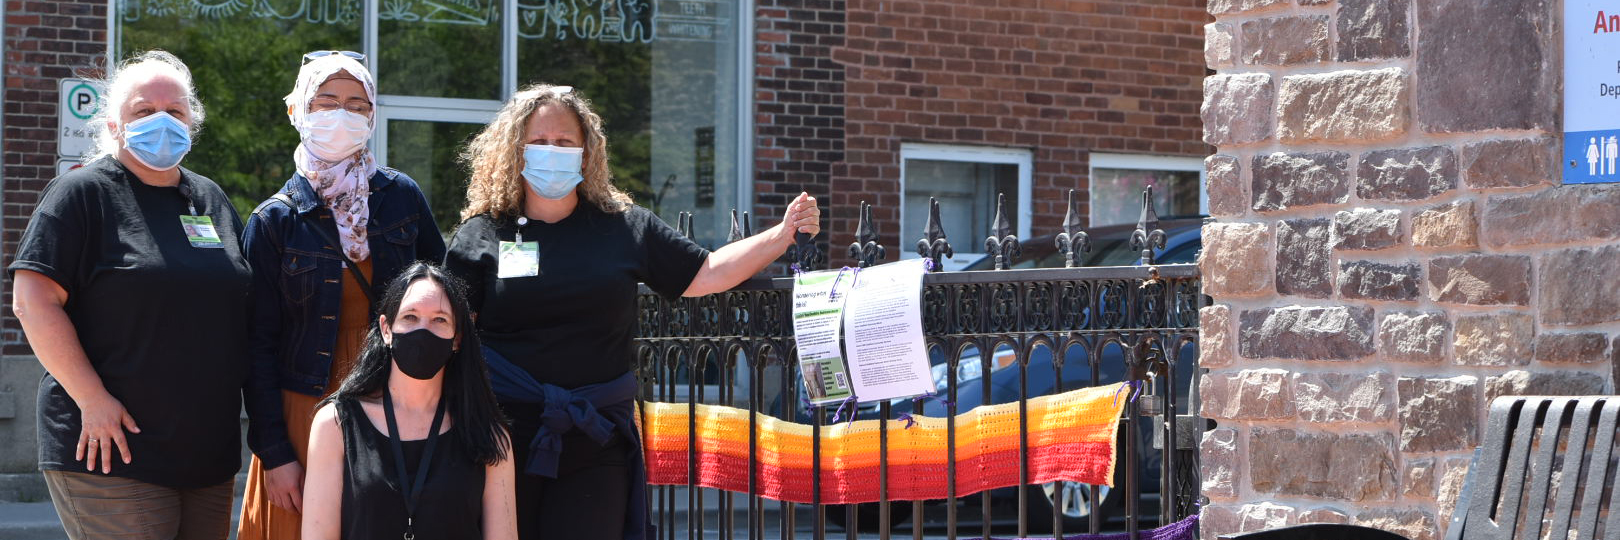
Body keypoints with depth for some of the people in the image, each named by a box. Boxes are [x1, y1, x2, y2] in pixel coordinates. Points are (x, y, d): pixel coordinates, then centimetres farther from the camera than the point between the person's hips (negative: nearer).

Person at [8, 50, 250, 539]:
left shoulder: (213, 200, 16)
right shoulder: (83, 194, -3)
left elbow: (241, 307, 23)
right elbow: (33, 301, -11)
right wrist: (93, 399, -17)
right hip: (111, 455, -6)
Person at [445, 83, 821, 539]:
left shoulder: (626, 228, 11)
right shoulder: (481, 235, 5)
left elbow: (706, 274, 14)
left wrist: (784, 234, 4)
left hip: (596, 449, 1)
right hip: (501, 441, -1)